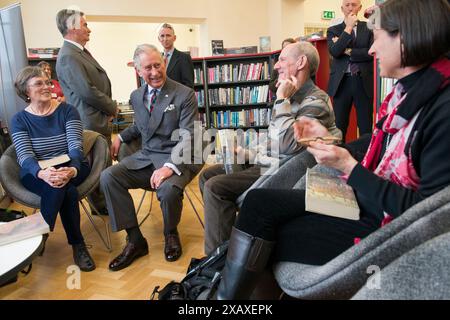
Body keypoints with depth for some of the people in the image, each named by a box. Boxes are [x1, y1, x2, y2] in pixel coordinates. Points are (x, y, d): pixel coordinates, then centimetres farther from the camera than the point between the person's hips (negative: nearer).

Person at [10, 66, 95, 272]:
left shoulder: (67, 111, 3)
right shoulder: (19, 120, 5)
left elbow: (76, 146, -9)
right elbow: (24, 157, -8)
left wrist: (72, 170, -33)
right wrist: (42, 173, -33)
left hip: (72, 168, 1)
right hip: (37, 174, 0)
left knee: (61, 187, -33)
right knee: (66, 191, -33)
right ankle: (77, 245, -17)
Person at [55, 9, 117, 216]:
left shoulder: (81, 52, 13)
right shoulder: (68, 57, -18)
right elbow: (87, 91, -24)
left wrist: (109, 107, 3)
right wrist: (112, 107, -10)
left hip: (99, 120, 10)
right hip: (91, 123, -10)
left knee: (104, 165, 19)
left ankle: (101, 205, 34)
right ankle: (101, 207, 20)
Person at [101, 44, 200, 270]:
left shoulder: (185, 95, -8)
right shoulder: (137, 96, 11)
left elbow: (188, 137, -16)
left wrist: (170, 167, -31)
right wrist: (121, 138, 14)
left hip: (176, 158, -5)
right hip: (145, 156, 6)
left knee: (168, 189, -36)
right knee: (107, 177, -16)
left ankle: (171, 234, 1)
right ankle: (135, 240, -6)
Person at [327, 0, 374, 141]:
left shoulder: (369, 28, 7)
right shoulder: (333, 30, 8)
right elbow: (334, 52, -10)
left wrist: (347, 51, -7)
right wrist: (348, 27, -10)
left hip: (364, 81, 0)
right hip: (341, 82, 0)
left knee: (366, 126, 4)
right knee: (339, 125, 3)